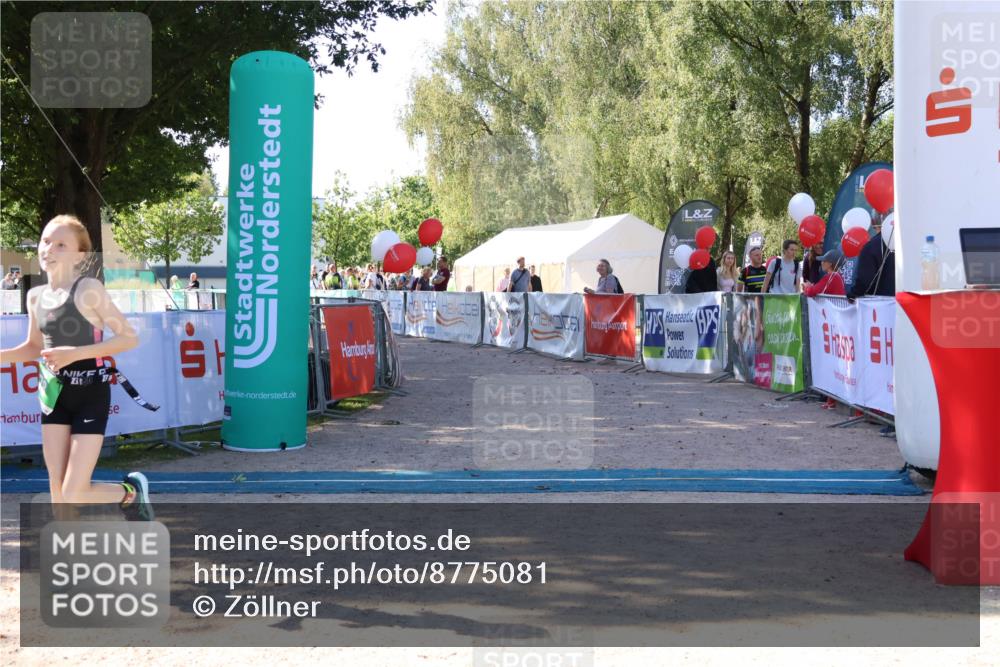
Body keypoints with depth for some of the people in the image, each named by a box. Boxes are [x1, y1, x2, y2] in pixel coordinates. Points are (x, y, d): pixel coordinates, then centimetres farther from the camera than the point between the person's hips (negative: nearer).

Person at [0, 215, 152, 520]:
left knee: (74, 496, -8)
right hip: (54, 395, 6)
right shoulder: (35, 296, 5)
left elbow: (130, 337, -17)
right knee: (57, 492, 4)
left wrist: (76, 353, -24)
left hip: (90, 394, -6)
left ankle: (132, 491, 21)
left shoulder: (88, 289, -14)